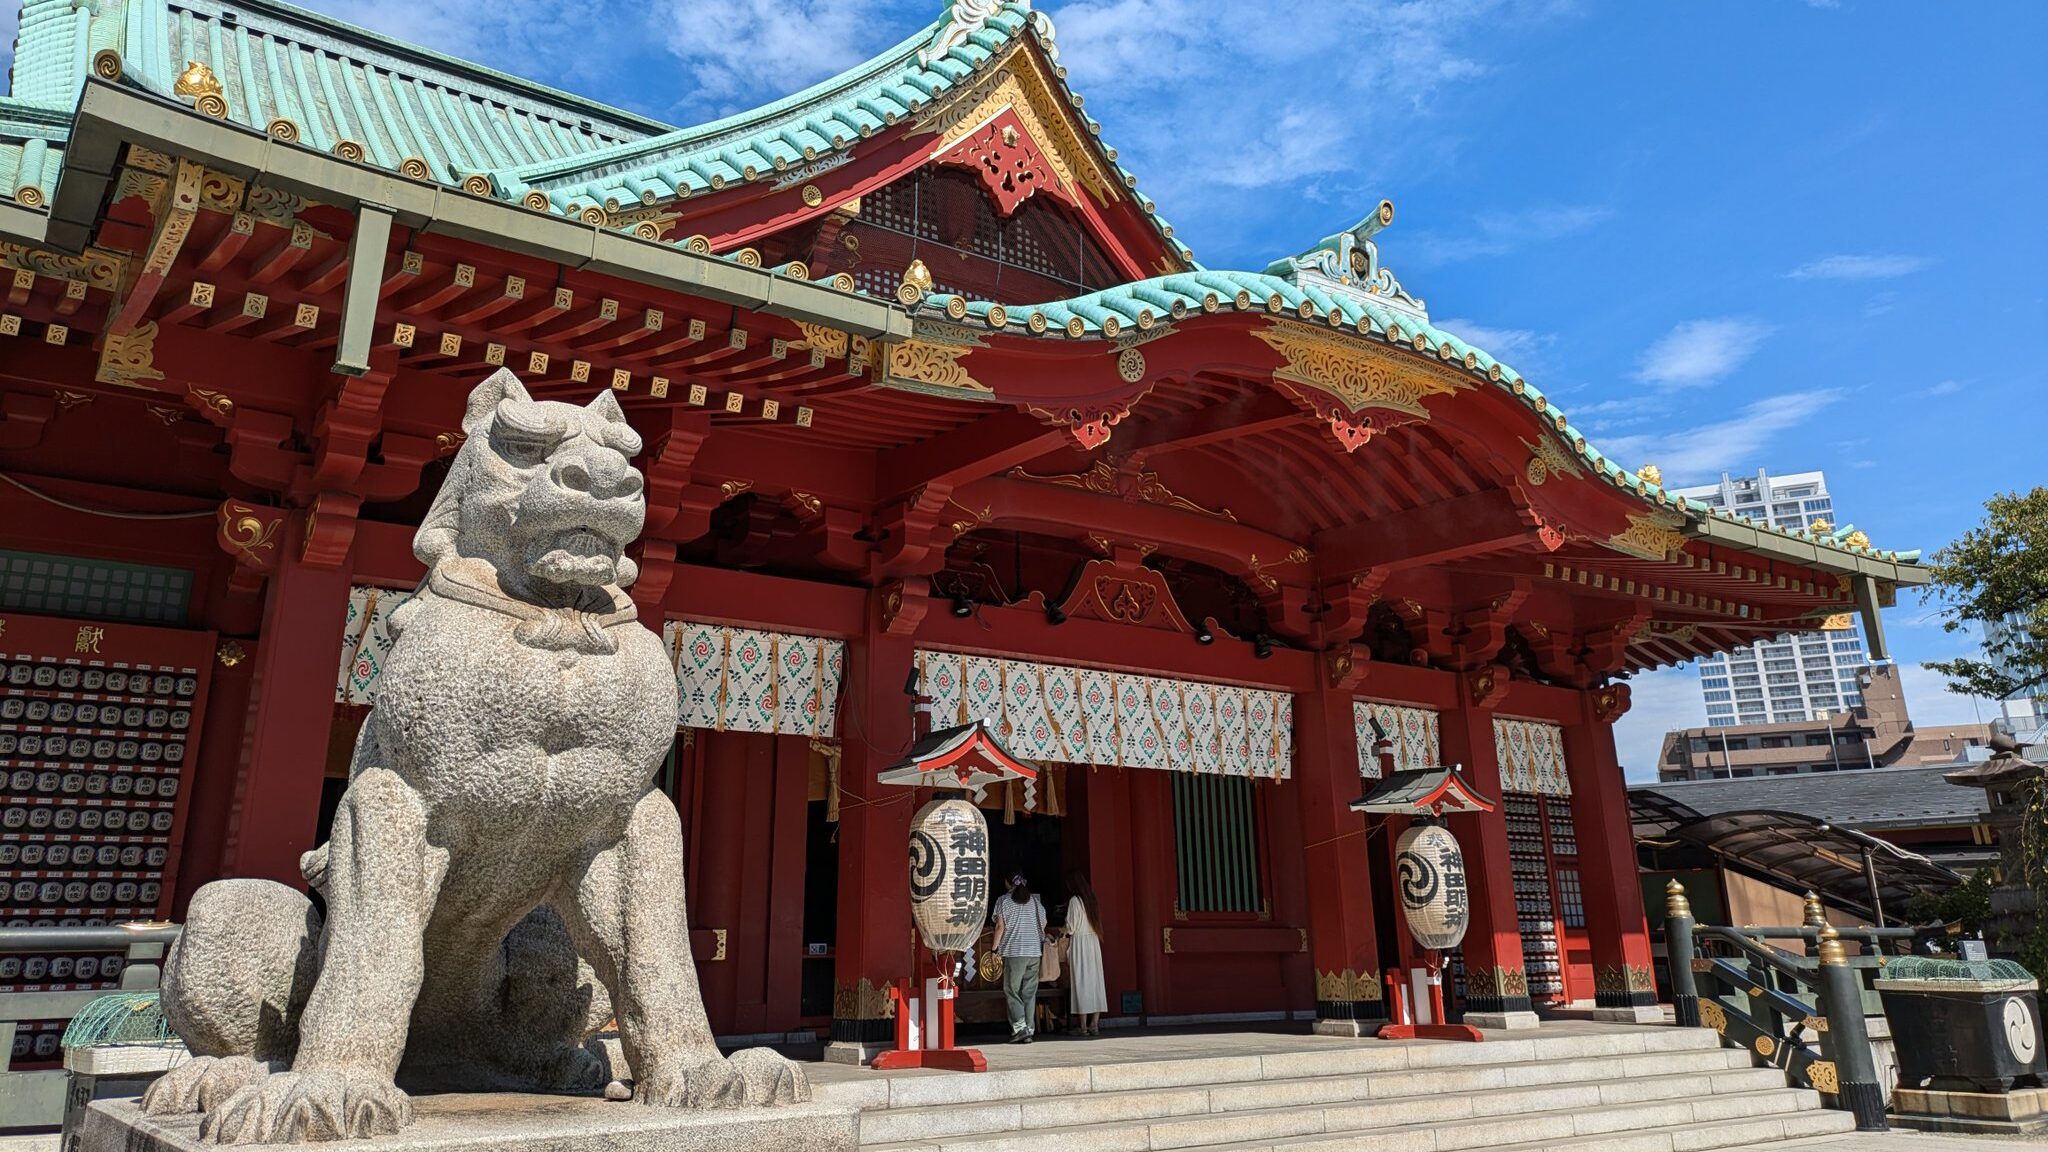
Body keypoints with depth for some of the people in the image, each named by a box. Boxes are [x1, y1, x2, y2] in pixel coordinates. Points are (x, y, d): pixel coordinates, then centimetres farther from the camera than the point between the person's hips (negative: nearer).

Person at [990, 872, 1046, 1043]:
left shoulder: (1003, 901, -2)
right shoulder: (1036, 901, 10)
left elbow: (1000, 927, -6)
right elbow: (1043, 925, 13)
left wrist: (995, 949, 3)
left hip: (1014, 952, -4)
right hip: (1035, 952, 4)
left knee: (1011, 990, 1)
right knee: (1029, 992, 8)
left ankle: (1019, 1027, -13)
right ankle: (1029, 1031, 8)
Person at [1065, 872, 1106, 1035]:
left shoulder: (1075, 901, -9)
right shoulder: (1092, 900, 11)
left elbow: (1071, 927, -11)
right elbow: (1097, 923, 13)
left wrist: (1066, 936, 10)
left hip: (1079, 941, -6)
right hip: (1094, 942, 6)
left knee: (1081, 982, -4)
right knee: (1095, 981, 5)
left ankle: (1083, 1026, -4)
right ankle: (1094, 1024, 6)